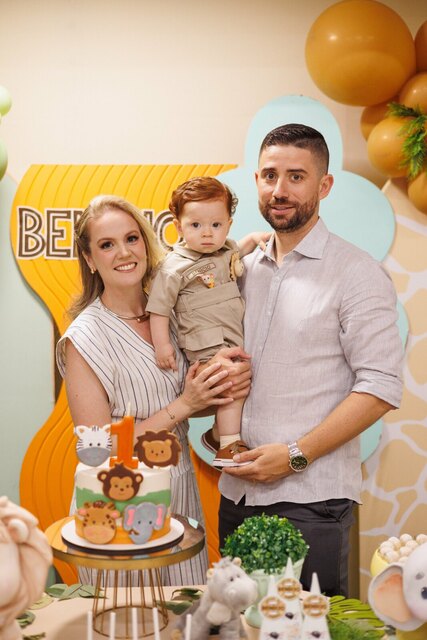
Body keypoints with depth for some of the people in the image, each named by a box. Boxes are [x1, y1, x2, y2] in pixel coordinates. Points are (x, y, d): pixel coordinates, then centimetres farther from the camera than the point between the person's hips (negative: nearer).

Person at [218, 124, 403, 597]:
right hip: (237, 491, 6)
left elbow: (380, 388, -13)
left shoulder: (356, 273, -7)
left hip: (310, 498, -5)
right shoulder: (245, 269, 11)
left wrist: (295, 455, -16)